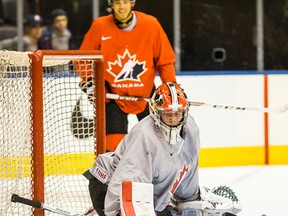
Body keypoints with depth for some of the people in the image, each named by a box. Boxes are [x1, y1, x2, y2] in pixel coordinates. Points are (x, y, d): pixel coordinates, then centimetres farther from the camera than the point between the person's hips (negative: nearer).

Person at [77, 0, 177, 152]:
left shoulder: (151, 24, -10)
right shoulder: (99, 26, -11)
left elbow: (164, 60, -2)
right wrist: (88, 80, -10)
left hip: (145, 94, 1)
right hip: (113, 94, -1)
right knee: (113, 143, -11)